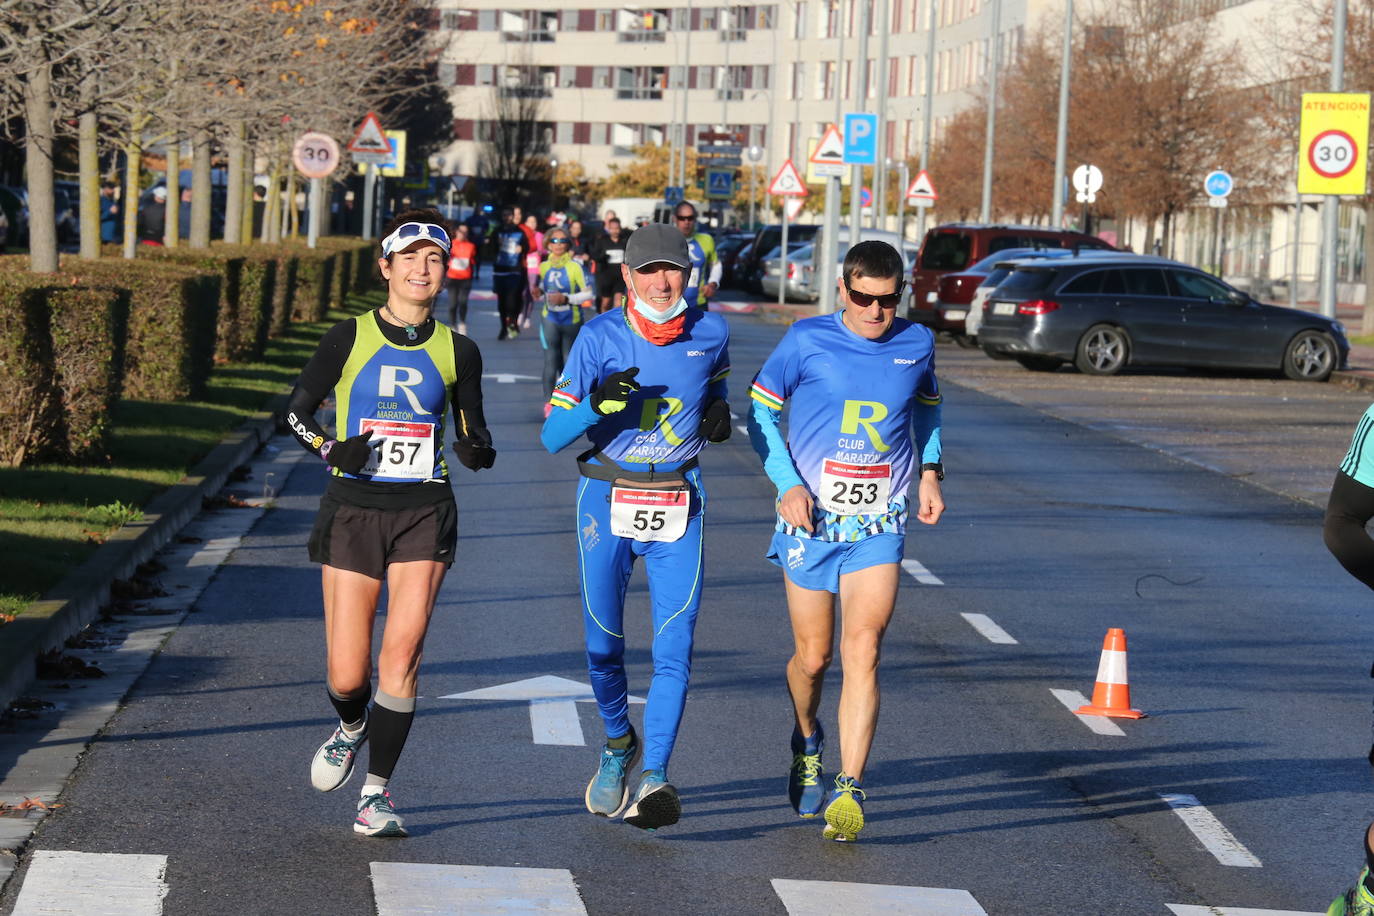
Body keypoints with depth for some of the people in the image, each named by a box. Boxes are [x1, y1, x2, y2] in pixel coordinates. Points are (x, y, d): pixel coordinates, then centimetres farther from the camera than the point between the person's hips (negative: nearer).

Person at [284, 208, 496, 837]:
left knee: (402, 653, -14)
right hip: (353, 510, -1)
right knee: (346, 677, -2)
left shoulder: (457, 351, 5)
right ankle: (351, 728, 35)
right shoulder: (350, 337, 0)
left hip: (424, 514, 1)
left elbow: (474, 431, 14)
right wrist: (331, 448, -13)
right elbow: (297, 409, 6)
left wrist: (479, 452, -9)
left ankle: (376, 793, -2)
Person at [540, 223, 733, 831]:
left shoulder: (710, 334, -2)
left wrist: (717, 409, -1)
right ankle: (618, 745, 33)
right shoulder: (600, 337, -8)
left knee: (674, 646, -12)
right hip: (607, 499, 0)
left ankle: (652, 776, -15)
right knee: (604, 644, 6)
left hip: (678, 504, 1)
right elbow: (553, 435, -9)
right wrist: (598, 404, -28)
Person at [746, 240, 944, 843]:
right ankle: (807, 740, 40)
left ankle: (848, 790, -15)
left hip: (880, 527, 1)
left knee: (863, 650, -14)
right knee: (813, 657, 7)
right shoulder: (808, 340, -6)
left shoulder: (916, 344, 3)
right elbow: (760, 407, 3)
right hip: (810, 521, 0)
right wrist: (787, 484, -8)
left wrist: (929, 471, 9)